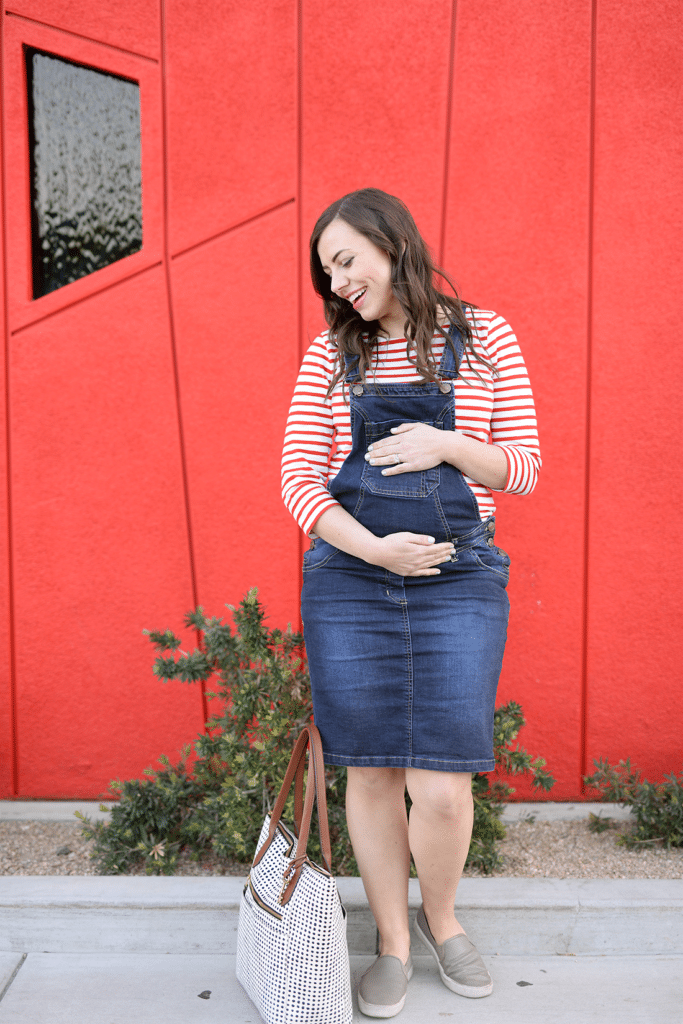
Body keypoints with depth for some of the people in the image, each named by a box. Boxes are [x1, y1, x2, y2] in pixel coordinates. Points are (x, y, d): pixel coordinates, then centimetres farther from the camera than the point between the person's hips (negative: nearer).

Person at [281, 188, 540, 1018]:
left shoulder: (482, 337, 3)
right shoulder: (331, 354, 7)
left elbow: (523, 469, 4)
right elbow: (299, 478, 1)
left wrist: (449, 446, -14)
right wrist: (377, 549, -12)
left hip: (459, 578, -1)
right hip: (348, 577, 2)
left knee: (442, 787, -1)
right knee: (371, 772, 8)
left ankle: (441, 919, 32)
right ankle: (392, 942, 31)